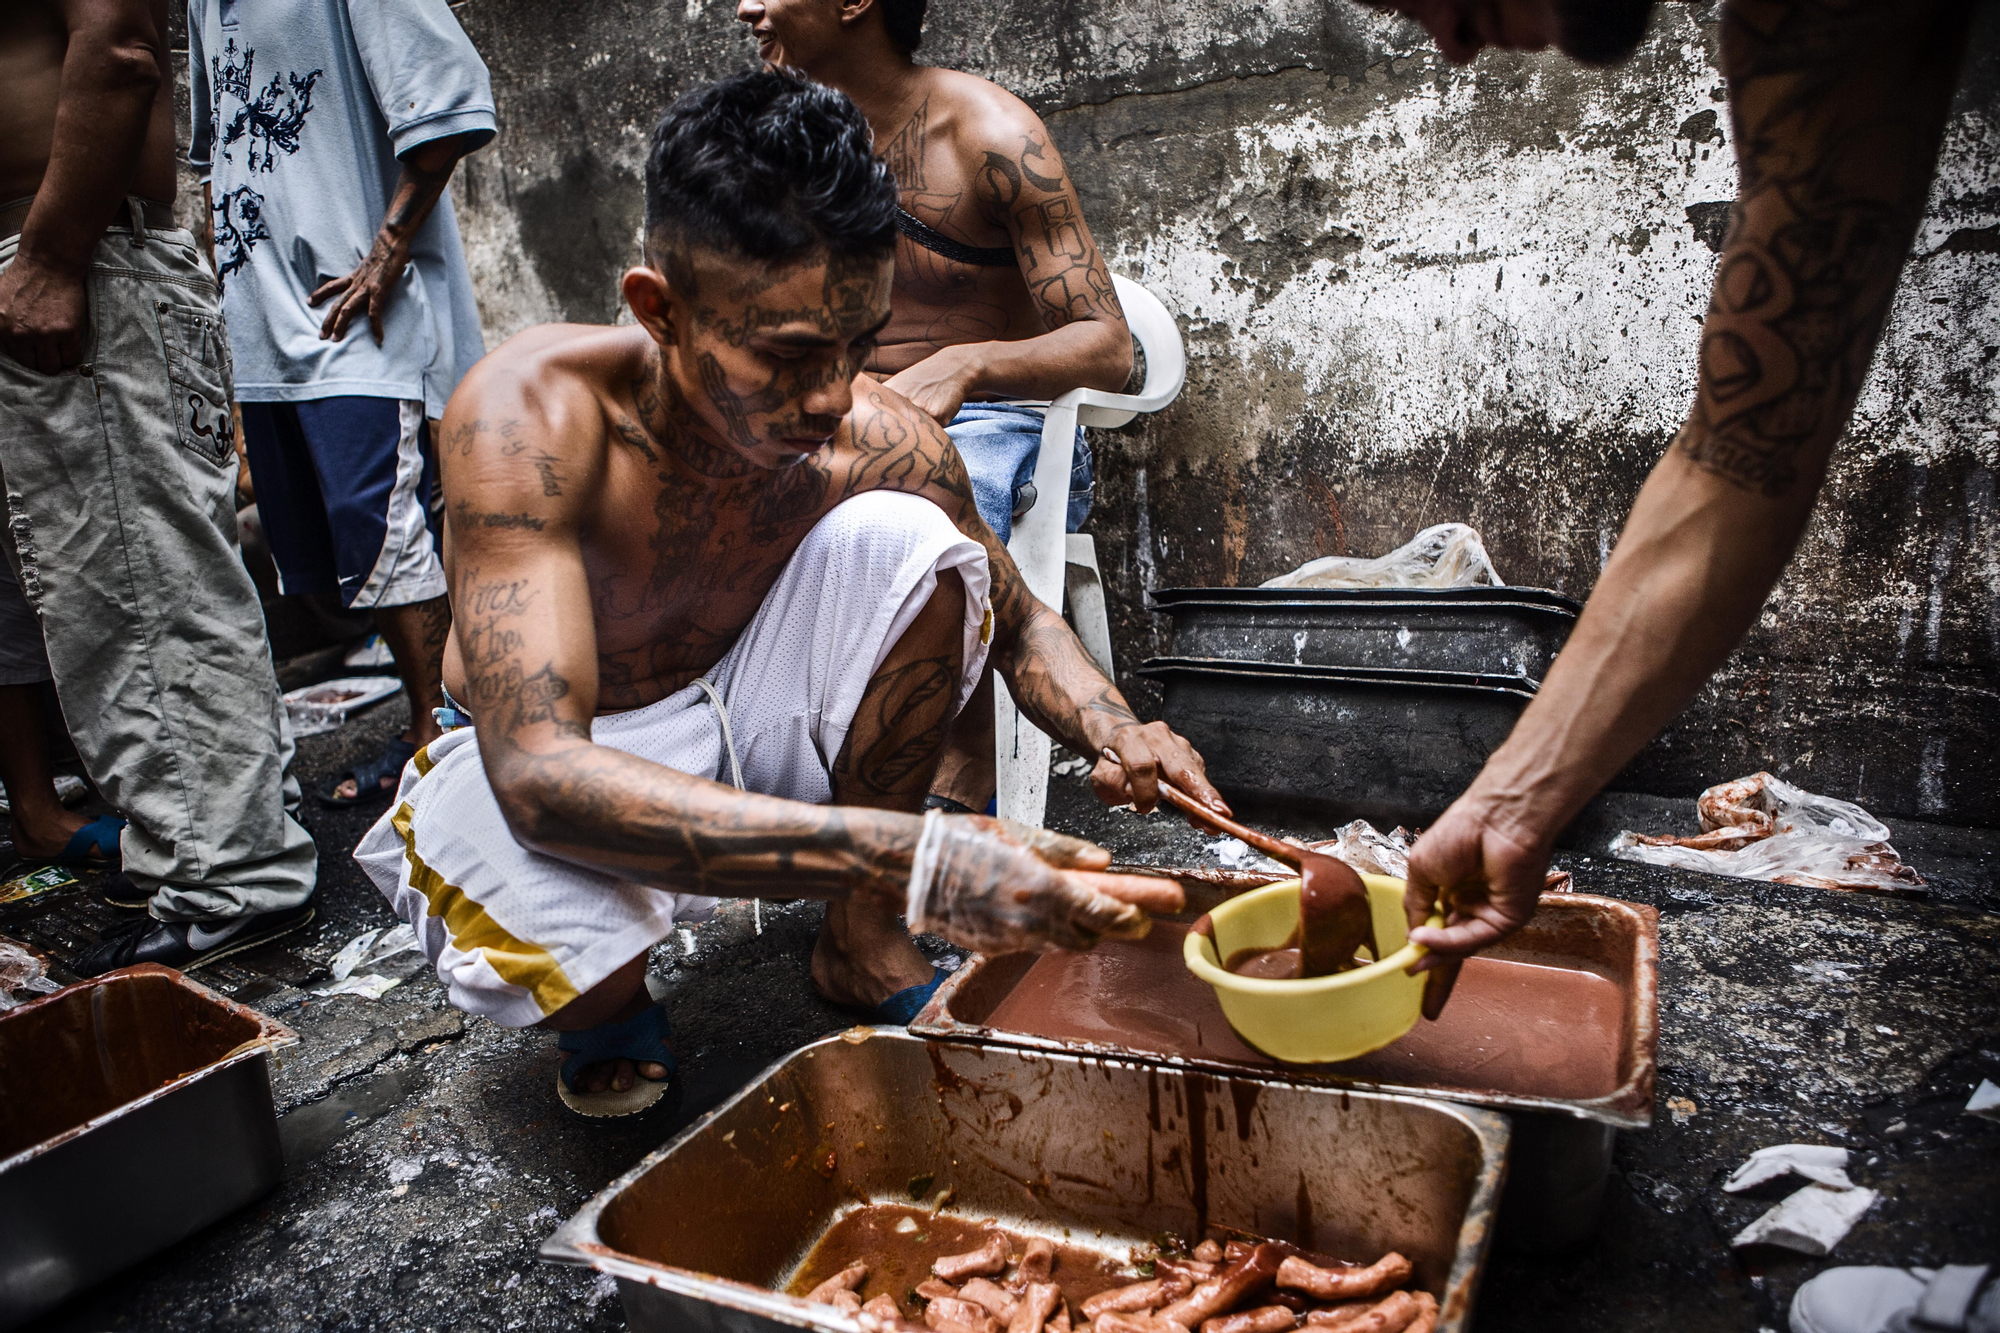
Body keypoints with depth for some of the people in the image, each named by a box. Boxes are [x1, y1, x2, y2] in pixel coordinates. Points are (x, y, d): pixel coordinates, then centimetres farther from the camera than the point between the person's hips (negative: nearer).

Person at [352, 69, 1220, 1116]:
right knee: (501, 893, -39)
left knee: (897, 535, -23)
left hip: (744, 721, 3)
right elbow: (537, 773, -43)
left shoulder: (877, 439, -20)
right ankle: (608, 1003, 3)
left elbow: (1019, 623, -2)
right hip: (571, 768, -2)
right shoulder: (532, 414, -32)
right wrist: (901, 857, -53)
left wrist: (1111, 726, -27)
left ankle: (861, 943, -4)